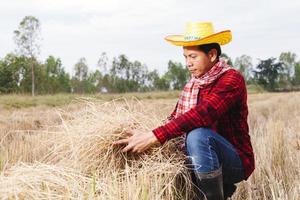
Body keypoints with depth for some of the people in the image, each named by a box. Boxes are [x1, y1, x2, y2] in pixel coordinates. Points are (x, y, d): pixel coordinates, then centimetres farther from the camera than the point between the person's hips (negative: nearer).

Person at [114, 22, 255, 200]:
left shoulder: (231, 79, -17)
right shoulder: (193, 83, 8)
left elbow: (202, 114, -31)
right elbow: (176, 119, 5)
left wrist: (153, 137, -35)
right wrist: (143, 137, -12)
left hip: (236, 161, -8)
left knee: (198, 134, -33)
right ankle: (220, 185, 14)